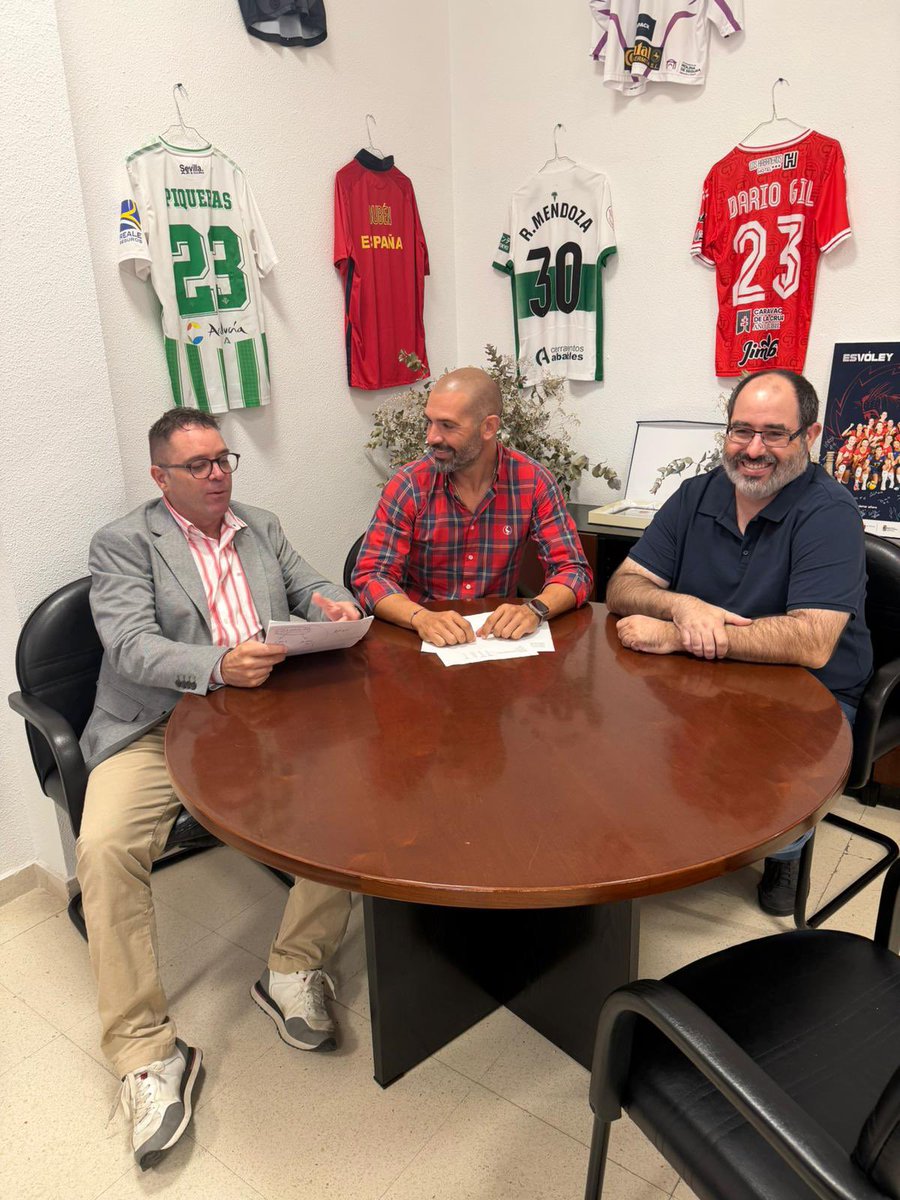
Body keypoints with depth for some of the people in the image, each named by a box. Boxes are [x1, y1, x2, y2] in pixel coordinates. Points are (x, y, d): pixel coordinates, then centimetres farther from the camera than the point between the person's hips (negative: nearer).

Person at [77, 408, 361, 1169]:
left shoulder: (263, 528, 19)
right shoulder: (123, 543, 3)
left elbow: (310, 587, 17)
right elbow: (129, 646, -10)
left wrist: (331, 605, -9)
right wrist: (218, 666, -29)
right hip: (158, 727, -2)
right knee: (104, 847, -26)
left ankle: (294, 970, -5)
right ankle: (147, 1051, -11)